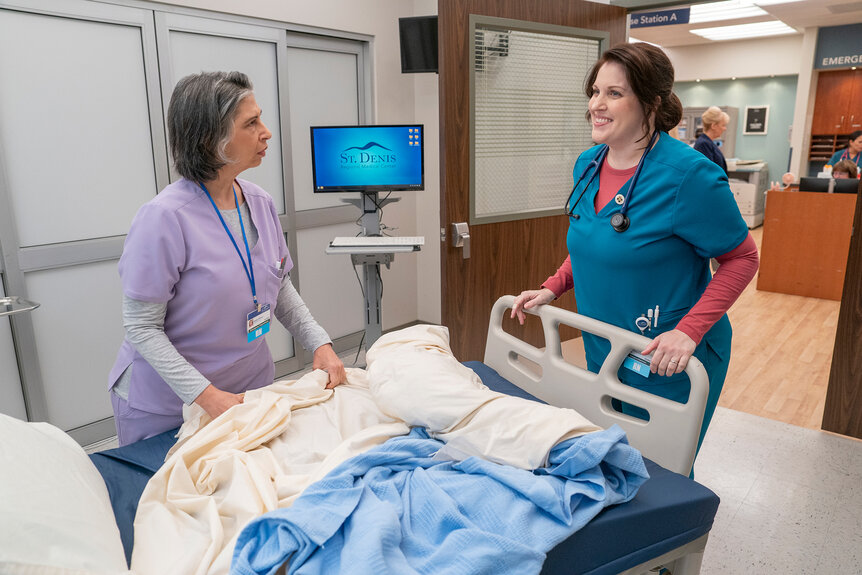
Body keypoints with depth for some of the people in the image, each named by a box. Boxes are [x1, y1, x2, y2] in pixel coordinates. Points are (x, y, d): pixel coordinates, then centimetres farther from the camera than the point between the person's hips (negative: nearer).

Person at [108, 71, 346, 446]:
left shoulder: (260, 203, -2)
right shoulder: (165, 218, -22)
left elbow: (281, 288, 8)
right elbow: (141, 327, -19)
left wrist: (319, 343, -4)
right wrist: (205, 395, -25)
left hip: (251, 387, 6)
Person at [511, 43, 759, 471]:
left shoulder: (688, 174, -21)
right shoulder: (588, 165, 1)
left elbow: (742, 258, -14)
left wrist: (688, 331, -24)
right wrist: (552, 288, 2)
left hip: (666, 363, -6)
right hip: (601, 352, 7)